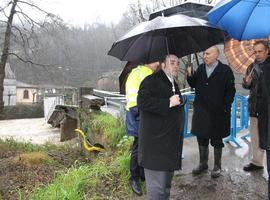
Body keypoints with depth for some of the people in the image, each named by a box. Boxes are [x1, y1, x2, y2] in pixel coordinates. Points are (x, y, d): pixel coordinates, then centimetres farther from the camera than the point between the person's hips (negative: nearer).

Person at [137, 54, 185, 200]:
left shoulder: (174, 84, 20)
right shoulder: (151, 80, -9)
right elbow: (142, 101, -25)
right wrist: (169, 103, -22)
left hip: (171, 142, 9)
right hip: (155, 142, -9)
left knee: (166, 184, 20)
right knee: (157, 186, -5)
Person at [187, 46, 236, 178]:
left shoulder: (225, 70, -7)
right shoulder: (200, 69, 7)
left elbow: (230, 91, -7)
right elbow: (194, 85, 6)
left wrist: (225, 107, -13)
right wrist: (190, 75, -11)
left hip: (217, 112, -4)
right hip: (201, 111, 4)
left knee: (217, 140, 9)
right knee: (201, 139, 13)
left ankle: (217, 166, 24)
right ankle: (203, 164, 29)